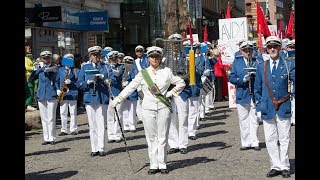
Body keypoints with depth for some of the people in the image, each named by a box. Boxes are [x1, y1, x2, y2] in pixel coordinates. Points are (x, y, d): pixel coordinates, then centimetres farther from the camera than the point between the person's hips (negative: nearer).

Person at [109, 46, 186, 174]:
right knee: (151, 138, 3)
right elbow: (130, 88, 4)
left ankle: (162, 165, 10)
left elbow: (181, 83, 12)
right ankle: (154, 165, 9)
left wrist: (170, 93, 2)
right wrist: (117, 100, -1)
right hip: (148, 109, 0)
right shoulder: (143, 73, 4)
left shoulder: (167, 71, 4)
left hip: (163, 108, 0)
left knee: (162, 138, 2)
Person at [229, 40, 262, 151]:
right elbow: (231, 78, 1)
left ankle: (254, 142, 13)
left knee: (254, 120, 5)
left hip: (255, 95, 0)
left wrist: (256, 74, -19)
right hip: (242, 95, 0)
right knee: (243, 121, 6)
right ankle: (245, 142, 15)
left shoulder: (257, 61, 5)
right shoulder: (237, 62, 6)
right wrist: (243, 79, -15)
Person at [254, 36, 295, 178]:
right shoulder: (261, 67, 7)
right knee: (270, 140, 4)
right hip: (268, 109, 2)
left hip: (284, 108, -2)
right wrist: (259, 106, 9)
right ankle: (276, 166, 14)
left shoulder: (288, 65, 0)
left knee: (284, 139, 4)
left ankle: (284, 167, 14)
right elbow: (257, 89, 12)